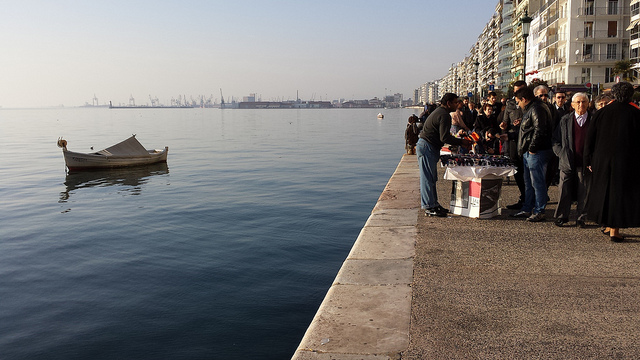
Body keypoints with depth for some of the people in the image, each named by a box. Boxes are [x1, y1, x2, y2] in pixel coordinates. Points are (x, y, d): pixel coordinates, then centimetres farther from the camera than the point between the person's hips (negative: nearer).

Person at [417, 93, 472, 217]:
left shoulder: (439, 111, 19)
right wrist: (461, 142, -11)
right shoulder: (444, 115, -16)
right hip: (427, 148, -11)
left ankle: (433, 203, 20)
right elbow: (444, 138, -21)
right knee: (428, 178, -7)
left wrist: (458, 141, 17)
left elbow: (442, 135, 22)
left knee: (431, 178, 14)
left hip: (425, 146, 11)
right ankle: (429, 207, -4)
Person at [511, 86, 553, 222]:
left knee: (537, 182, -6)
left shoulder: (537, 109, -14)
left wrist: (532, 148, -19)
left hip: (536, 152, -11)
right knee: (529, 182, 16)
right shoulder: (530, 109, 20)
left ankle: (539, 212, -1)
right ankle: (527, 209, 25)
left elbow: (539, 130, -23)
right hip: (529, 151, 11)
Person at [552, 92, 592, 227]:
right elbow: (556, 141, 8)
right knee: (564, 191, 2)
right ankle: (561, 217, 14)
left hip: (585, 163, 0)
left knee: (583, 193, 5)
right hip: (568, 162, 1)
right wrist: (562, 155, -4)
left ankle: (581, 218, 18)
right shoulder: (565, 120, 6)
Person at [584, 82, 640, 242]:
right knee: (621, 192, 5)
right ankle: (614, 229, 7)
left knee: (604, 191, 14)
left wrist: (589, 161, 9)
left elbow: (590, 139, 3)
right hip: (626, 162, -2)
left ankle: (608, 226, 24)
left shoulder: (601, 113, 0)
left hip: (602, 161, 3)